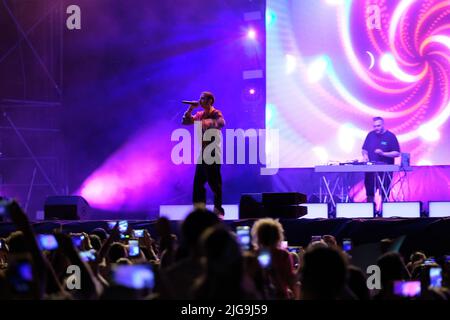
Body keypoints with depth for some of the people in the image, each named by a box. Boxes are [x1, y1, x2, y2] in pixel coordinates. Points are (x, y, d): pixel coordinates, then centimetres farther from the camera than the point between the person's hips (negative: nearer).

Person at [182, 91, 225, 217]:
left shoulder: (216, 113, -7)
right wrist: (190, 109, 4)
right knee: (198, 182, 6)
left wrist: (208, 122, -38)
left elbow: (221, 123, -27)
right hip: (202, 153, 8)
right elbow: (185, 121, 14)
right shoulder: (199, 115, 15)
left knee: (214, 182, -5)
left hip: (213, 153, -7)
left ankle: (218, 210, 0)